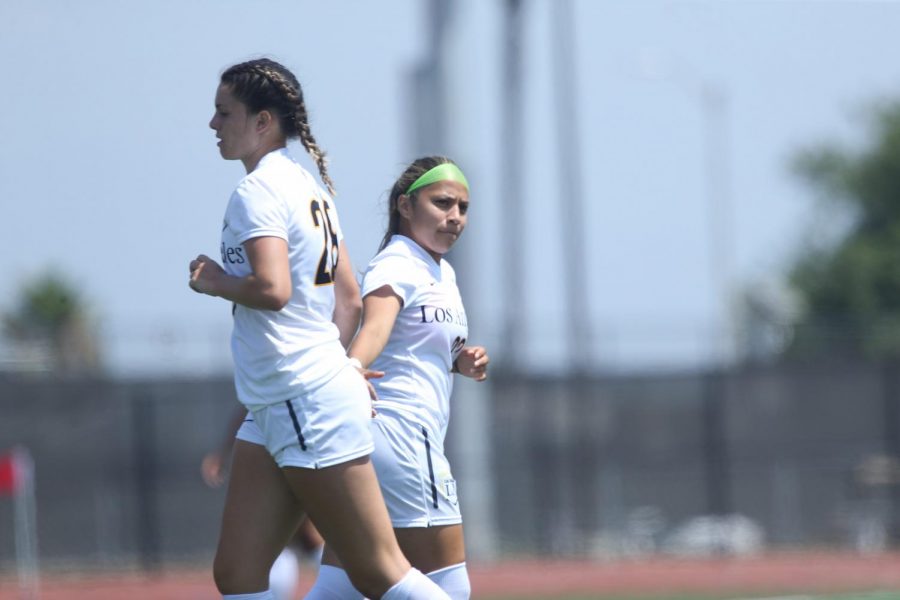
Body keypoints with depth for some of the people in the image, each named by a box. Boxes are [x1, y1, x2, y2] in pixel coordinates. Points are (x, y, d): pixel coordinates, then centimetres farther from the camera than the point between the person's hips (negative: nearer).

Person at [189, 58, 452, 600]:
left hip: (308, 406, -10)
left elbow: (272, 288, -27)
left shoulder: (257, 193, -13)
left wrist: (215, 282, -10)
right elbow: (348, 295, 22)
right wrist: (344, 362, 29)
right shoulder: (309, 185, 16)